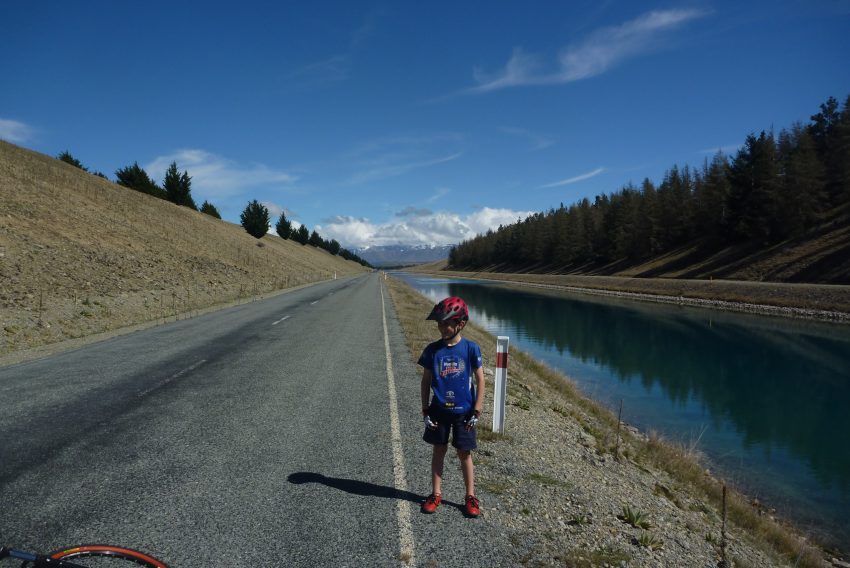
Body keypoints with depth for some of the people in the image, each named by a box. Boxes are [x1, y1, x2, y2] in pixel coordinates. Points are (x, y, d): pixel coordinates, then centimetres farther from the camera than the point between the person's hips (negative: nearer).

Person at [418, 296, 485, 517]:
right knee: (439, 450, 11)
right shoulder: (433, 349, -4)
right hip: (439, 410, 2)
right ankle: (436, 494, 26)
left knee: (464, 453, 9)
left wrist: (476, 411, -6)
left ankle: (471, 496, 24)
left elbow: (480, 380, -4)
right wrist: (425, 411, 0)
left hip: (463, 411, -2)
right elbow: (426, 380, 2)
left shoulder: (471, 348, -9)